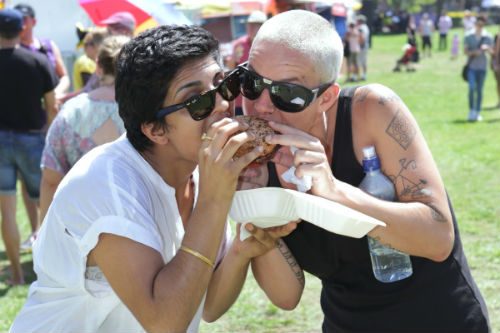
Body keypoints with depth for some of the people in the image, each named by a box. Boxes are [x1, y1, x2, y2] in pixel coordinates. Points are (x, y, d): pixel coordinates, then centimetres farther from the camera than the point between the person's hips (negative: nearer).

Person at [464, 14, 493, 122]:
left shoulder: (488, 37, 4)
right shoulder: (468, 37, 4)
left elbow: (491, 52, 2)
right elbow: (466, 51, 2)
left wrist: (486, 48, -20)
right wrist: (474, 52, -17)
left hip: (482, 66, 1)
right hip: (471, 66, -1)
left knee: (479, 90, 5)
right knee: (472, 88, -15)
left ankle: (478, 113, 12)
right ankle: (471, 111, -7)